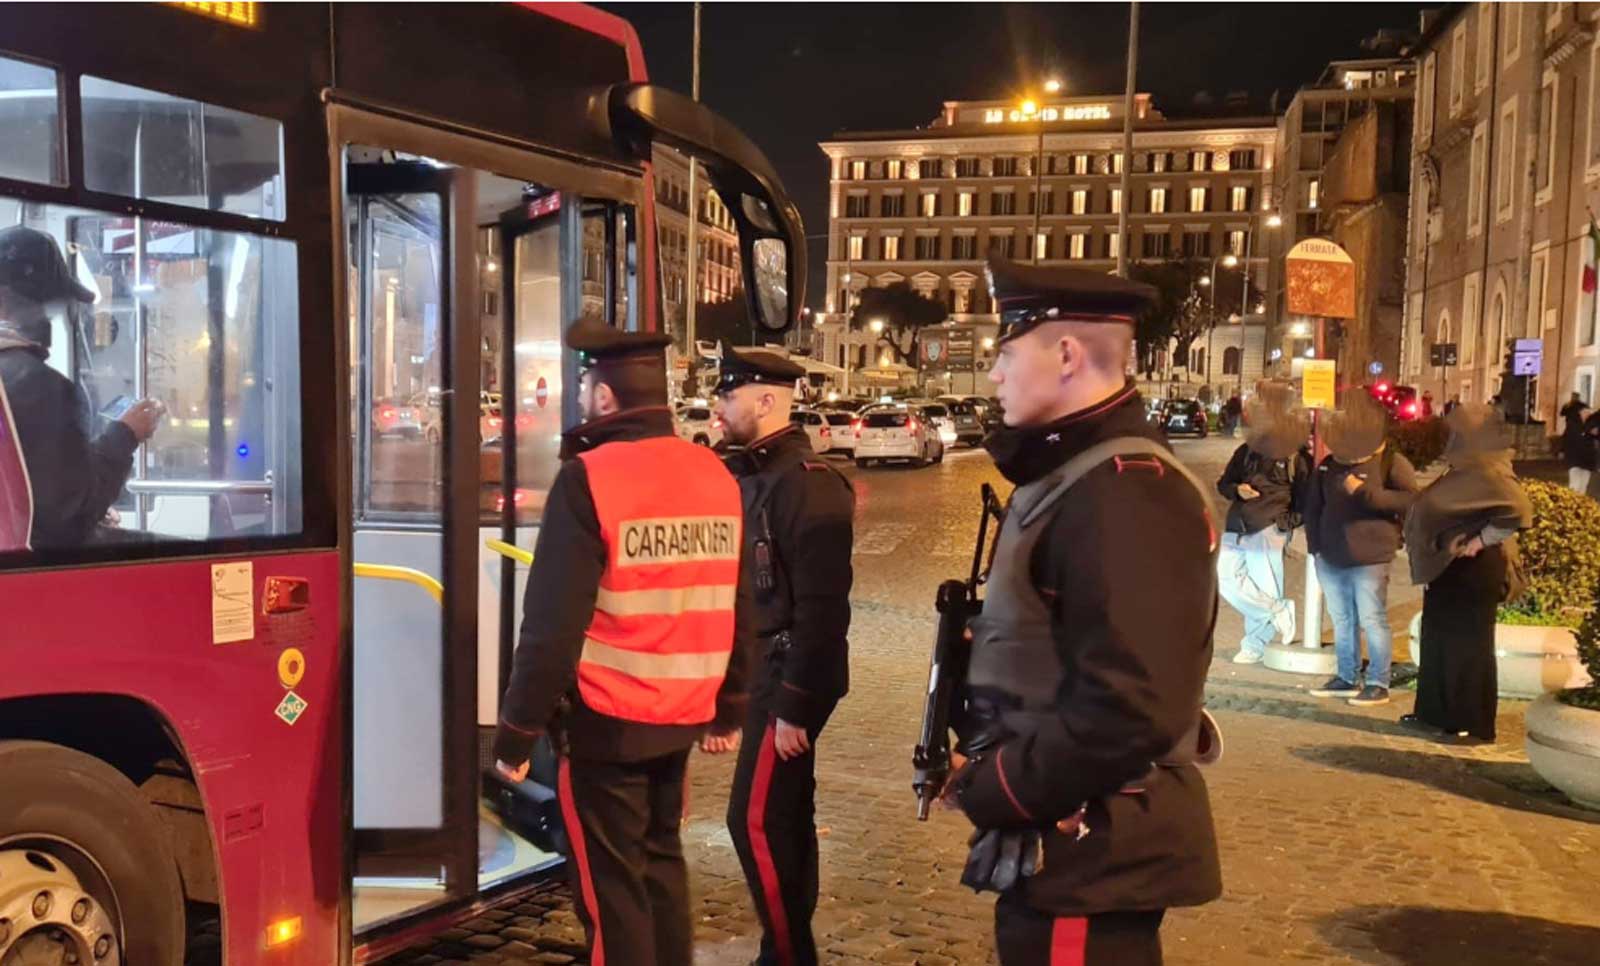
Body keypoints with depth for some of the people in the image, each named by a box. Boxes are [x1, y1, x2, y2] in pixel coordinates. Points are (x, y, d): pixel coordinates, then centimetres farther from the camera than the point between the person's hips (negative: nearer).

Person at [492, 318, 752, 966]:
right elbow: (736, 611, 10)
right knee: (660, 861, 21)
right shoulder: (716, 475, 5)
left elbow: (553, 625, -17)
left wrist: (516, 734, -9)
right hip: (682, 715, 6)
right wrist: (728, 710, 20)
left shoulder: (590, 479, -15)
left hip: (606, 721, -6)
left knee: (611, 884, 6)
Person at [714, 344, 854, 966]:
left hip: (791, 677, -9)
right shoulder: (751, 473, 10)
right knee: (786, 816, 17)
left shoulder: (807, 484, -19)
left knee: (755, 821, -6)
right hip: (762, 670, 9)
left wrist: (794, 704, -21)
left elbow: (821, 607, -22)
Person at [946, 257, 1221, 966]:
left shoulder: (1126, 491, -22)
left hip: (1090, 860, -10)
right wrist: (987, 765, 4)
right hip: (1060, 850, 10)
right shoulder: (1070, 475, 10)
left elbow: (1130, 707, -30)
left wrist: (990, 792, -18)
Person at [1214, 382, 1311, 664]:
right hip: (1237, 529, 5)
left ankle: (1255, 646, 11)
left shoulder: (1296, 456, 1)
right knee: (1226, 579, -4)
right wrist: (1237, 490, -4)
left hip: (1269, 530, -5)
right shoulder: (1247, 450, 14)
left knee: (1264, 588, -3)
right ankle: (1277, 610, 10)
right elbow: (1223, 483, 19)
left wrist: (1289, 521, -7)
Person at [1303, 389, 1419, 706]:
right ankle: (1347, 678, 21)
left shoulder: (1391, 461, -4)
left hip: (1370, 559, -6)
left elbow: (1410, 499, -15)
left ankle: (1378, 684, 4)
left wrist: (1366, 492, -20)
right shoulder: (1329, 464, 12)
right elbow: (1313, 505, 19)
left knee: (1372, 621, -3)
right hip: (1331, 558, 6)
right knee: (1341, 619, 12)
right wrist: (1315, 544, 11)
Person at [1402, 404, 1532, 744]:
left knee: (1468, 644, -2)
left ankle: (1474, 724, 6)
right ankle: (1437, 713, 24)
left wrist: (1481, 541, -22)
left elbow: (1519, 512, -28)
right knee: (1441, 639, 15)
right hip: (1451, 567, 10)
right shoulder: (1468, 470, 12)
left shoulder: (1488, 472, -18)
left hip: (1472, 569, -10)